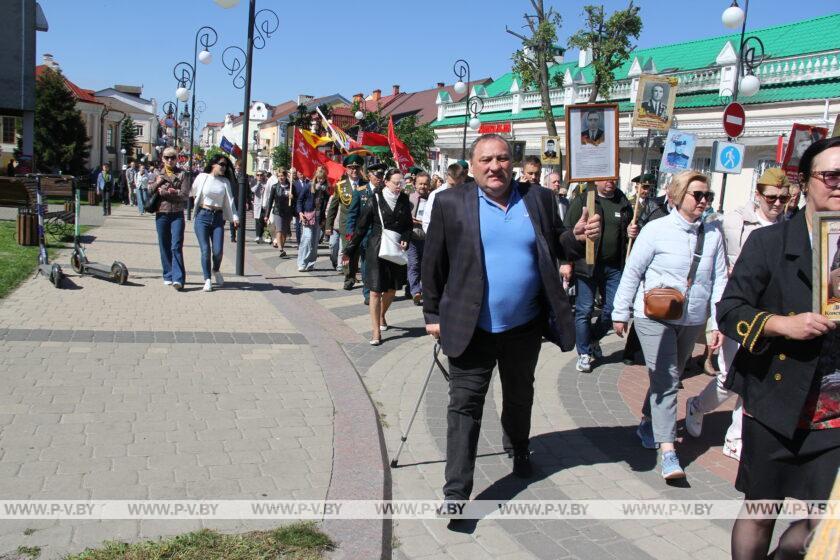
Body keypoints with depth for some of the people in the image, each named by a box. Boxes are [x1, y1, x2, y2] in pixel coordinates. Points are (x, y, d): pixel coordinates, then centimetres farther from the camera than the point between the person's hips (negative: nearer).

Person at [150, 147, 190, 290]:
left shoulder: (181, 174, 4)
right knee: (164, 247, 7)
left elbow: (185, 195, -7)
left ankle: (178, 278, -18)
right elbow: (149, 192, 7)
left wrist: (164, 192, -10)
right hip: (161, 214, 3)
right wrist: (157, 183, -11)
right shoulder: (158, 174, 12)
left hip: (177, 215, -3)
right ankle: (168, 276, 18)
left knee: (176, 246, -12)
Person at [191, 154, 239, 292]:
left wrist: (235, 217, -6)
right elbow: (192, 193, 12)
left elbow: (230, 201, 3)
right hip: (202, 216, -2)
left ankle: (216, 271, 26)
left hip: (218, 218, 2)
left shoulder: (225, 182, 8)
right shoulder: (202, 177, 1)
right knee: (205, 250, -7)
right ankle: (207, 280, 5)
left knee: (218, 251, -5)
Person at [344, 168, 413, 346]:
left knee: (392, 289, 14)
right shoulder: (375, 200, -7)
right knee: (376, 290, -3)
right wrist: (350, 249, -2)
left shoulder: (404, 200, 2)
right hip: (377, 249, -3)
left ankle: (381, 316, 42)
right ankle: (376, 331, 3)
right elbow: (361, 226, -3)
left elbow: (409, 225, 13)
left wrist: (405, 240, -7)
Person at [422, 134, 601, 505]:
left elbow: (558, 249, 8)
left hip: (524, 326, 3)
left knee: (520, 396, 22)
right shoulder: (451, 203, -7)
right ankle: (456, 491, 7)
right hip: (471, 327, -3)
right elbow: (434, 263, -2)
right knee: (464, 404, 0)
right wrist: (433, 314, -1)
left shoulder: (539, 200, 1)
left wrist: (577, 237, -14)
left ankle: (518, 449, 49)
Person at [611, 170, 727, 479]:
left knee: (669, 377, 17)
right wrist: (621, 313, -3)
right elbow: (632, 272, -5)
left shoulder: (713, 234, 1)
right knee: (665, 379, -9)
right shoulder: (656, 230, -10)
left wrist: (718, 323, -1)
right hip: (654, 316, -4)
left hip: (692, 320, 5)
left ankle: (647, 422, 39)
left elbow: (719, 279, 3)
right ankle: (667, 449, -8)